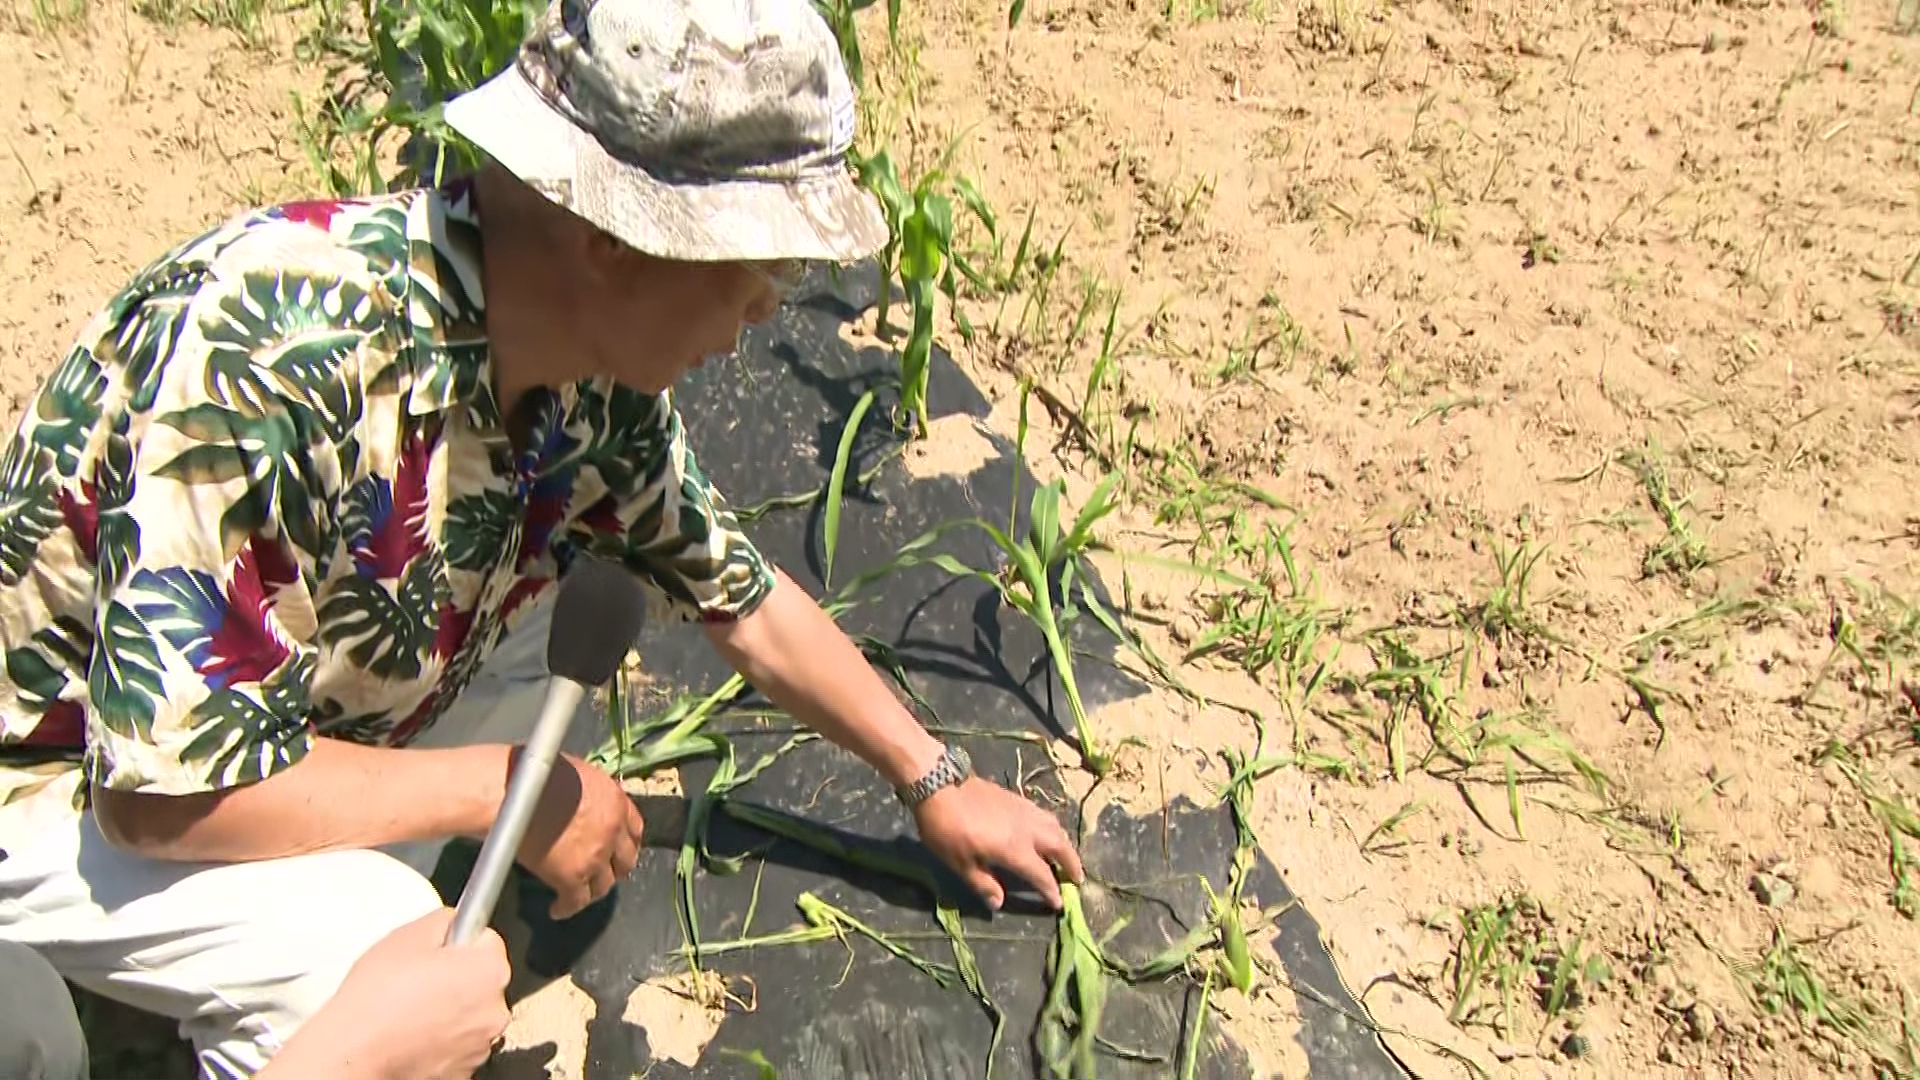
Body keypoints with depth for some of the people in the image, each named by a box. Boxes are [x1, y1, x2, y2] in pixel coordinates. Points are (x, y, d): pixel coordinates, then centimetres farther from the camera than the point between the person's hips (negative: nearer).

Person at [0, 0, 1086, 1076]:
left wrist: (935, 781, 6)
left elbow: (743, 596, 1)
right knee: (368, 952, -30)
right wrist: (507, 791, -24)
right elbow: (165, 789, -35)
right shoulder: (273, 352, -38)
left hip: (257, 718, 7)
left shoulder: (597, 368, -14)